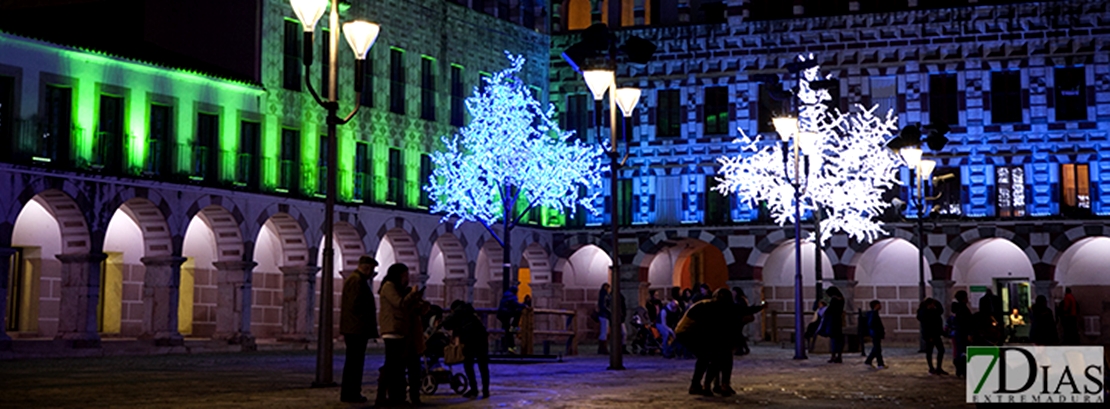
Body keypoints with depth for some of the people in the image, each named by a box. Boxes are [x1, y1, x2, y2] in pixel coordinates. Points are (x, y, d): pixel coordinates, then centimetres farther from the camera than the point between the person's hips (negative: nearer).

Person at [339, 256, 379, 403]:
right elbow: (356, 305, -21)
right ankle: (351, 394, -5)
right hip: (357, 329, -11)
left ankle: (349, 393, 18)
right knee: (355, 362, -7)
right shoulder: (357, 280, -14)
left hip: (353, 329, 11)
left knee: (353, 362, 14)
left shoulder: (353, 279, 20)